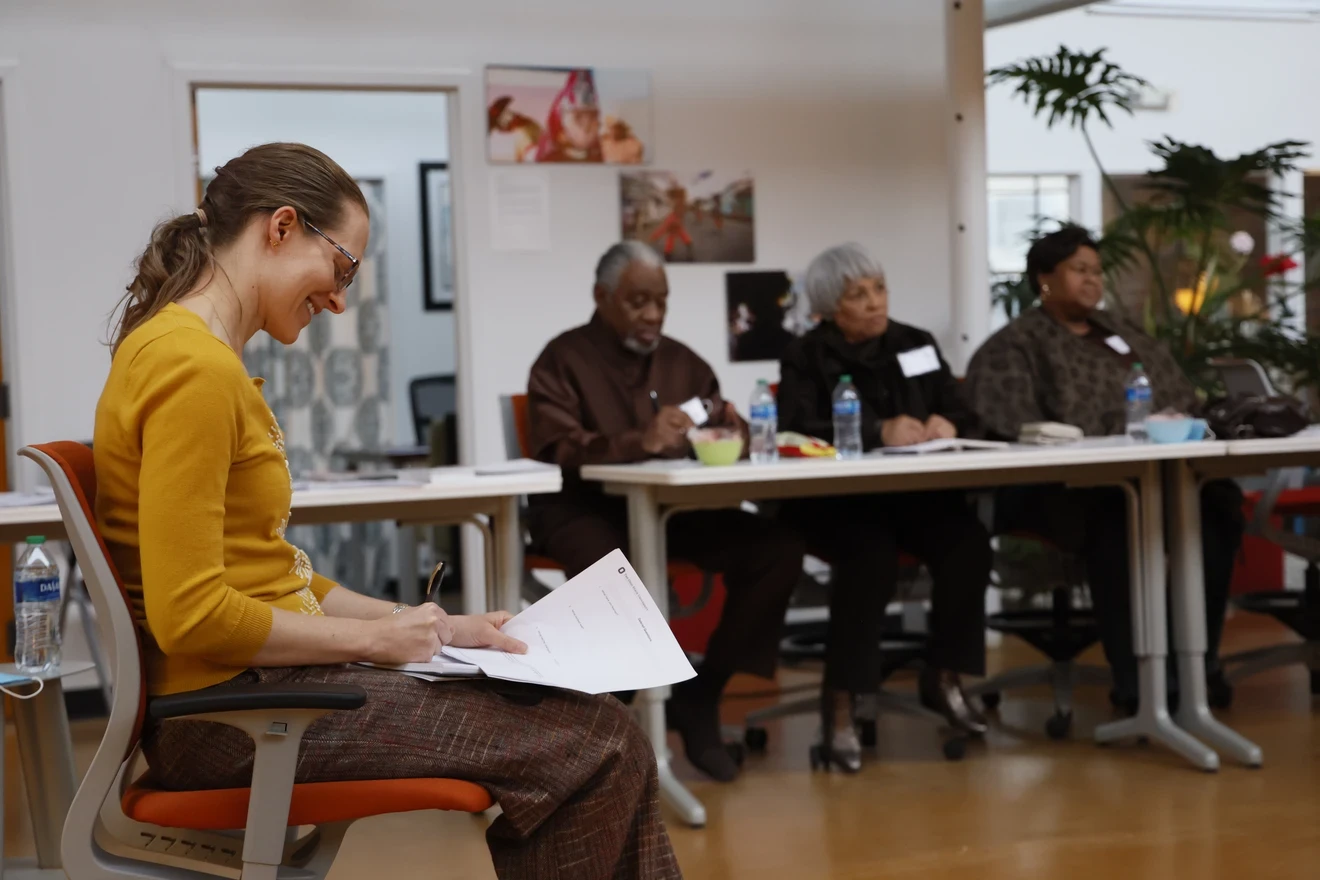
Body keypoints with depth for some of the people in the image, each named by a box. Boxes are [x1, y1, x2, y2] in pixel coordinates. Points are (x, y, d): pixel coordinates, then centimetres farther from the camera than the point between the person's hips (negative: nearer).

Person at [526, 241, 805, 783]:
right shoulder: (564, 360, 0)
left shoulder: (681, 362, 15)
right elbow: (556, 451, -16)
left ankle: (699, 697, -5)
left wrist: (733, 429, -15)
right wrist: (638, 441, -32)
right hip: (584, 508, -5)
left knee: (778, 551, -18)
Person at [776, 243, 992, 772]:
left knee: (968, 546, -25)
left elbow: (965, 415, 11)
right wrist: (879, 433, -25)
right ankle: (840, 703, -25)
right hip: (833, 498, -4)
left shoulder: (916, 345, 15)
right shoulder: (806, 358, 1)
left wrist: (948, 423, -14)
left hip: (915, 490, 4)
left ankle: (944, 678, -6)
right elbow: (798, 433, -15)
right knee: (871, 559, -35)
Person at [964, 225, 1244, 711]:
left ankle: (1201, 658, -21)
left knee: (1213, 503, -27)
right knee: (1117, 517, -39)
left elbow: (1184, 402, 23)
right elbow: (1015, 432, -7)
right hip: (1059, 487, -5)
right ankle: (1131, 675, -35)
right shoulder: (1016, 347, 8)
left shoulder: (1126, 337, 27)